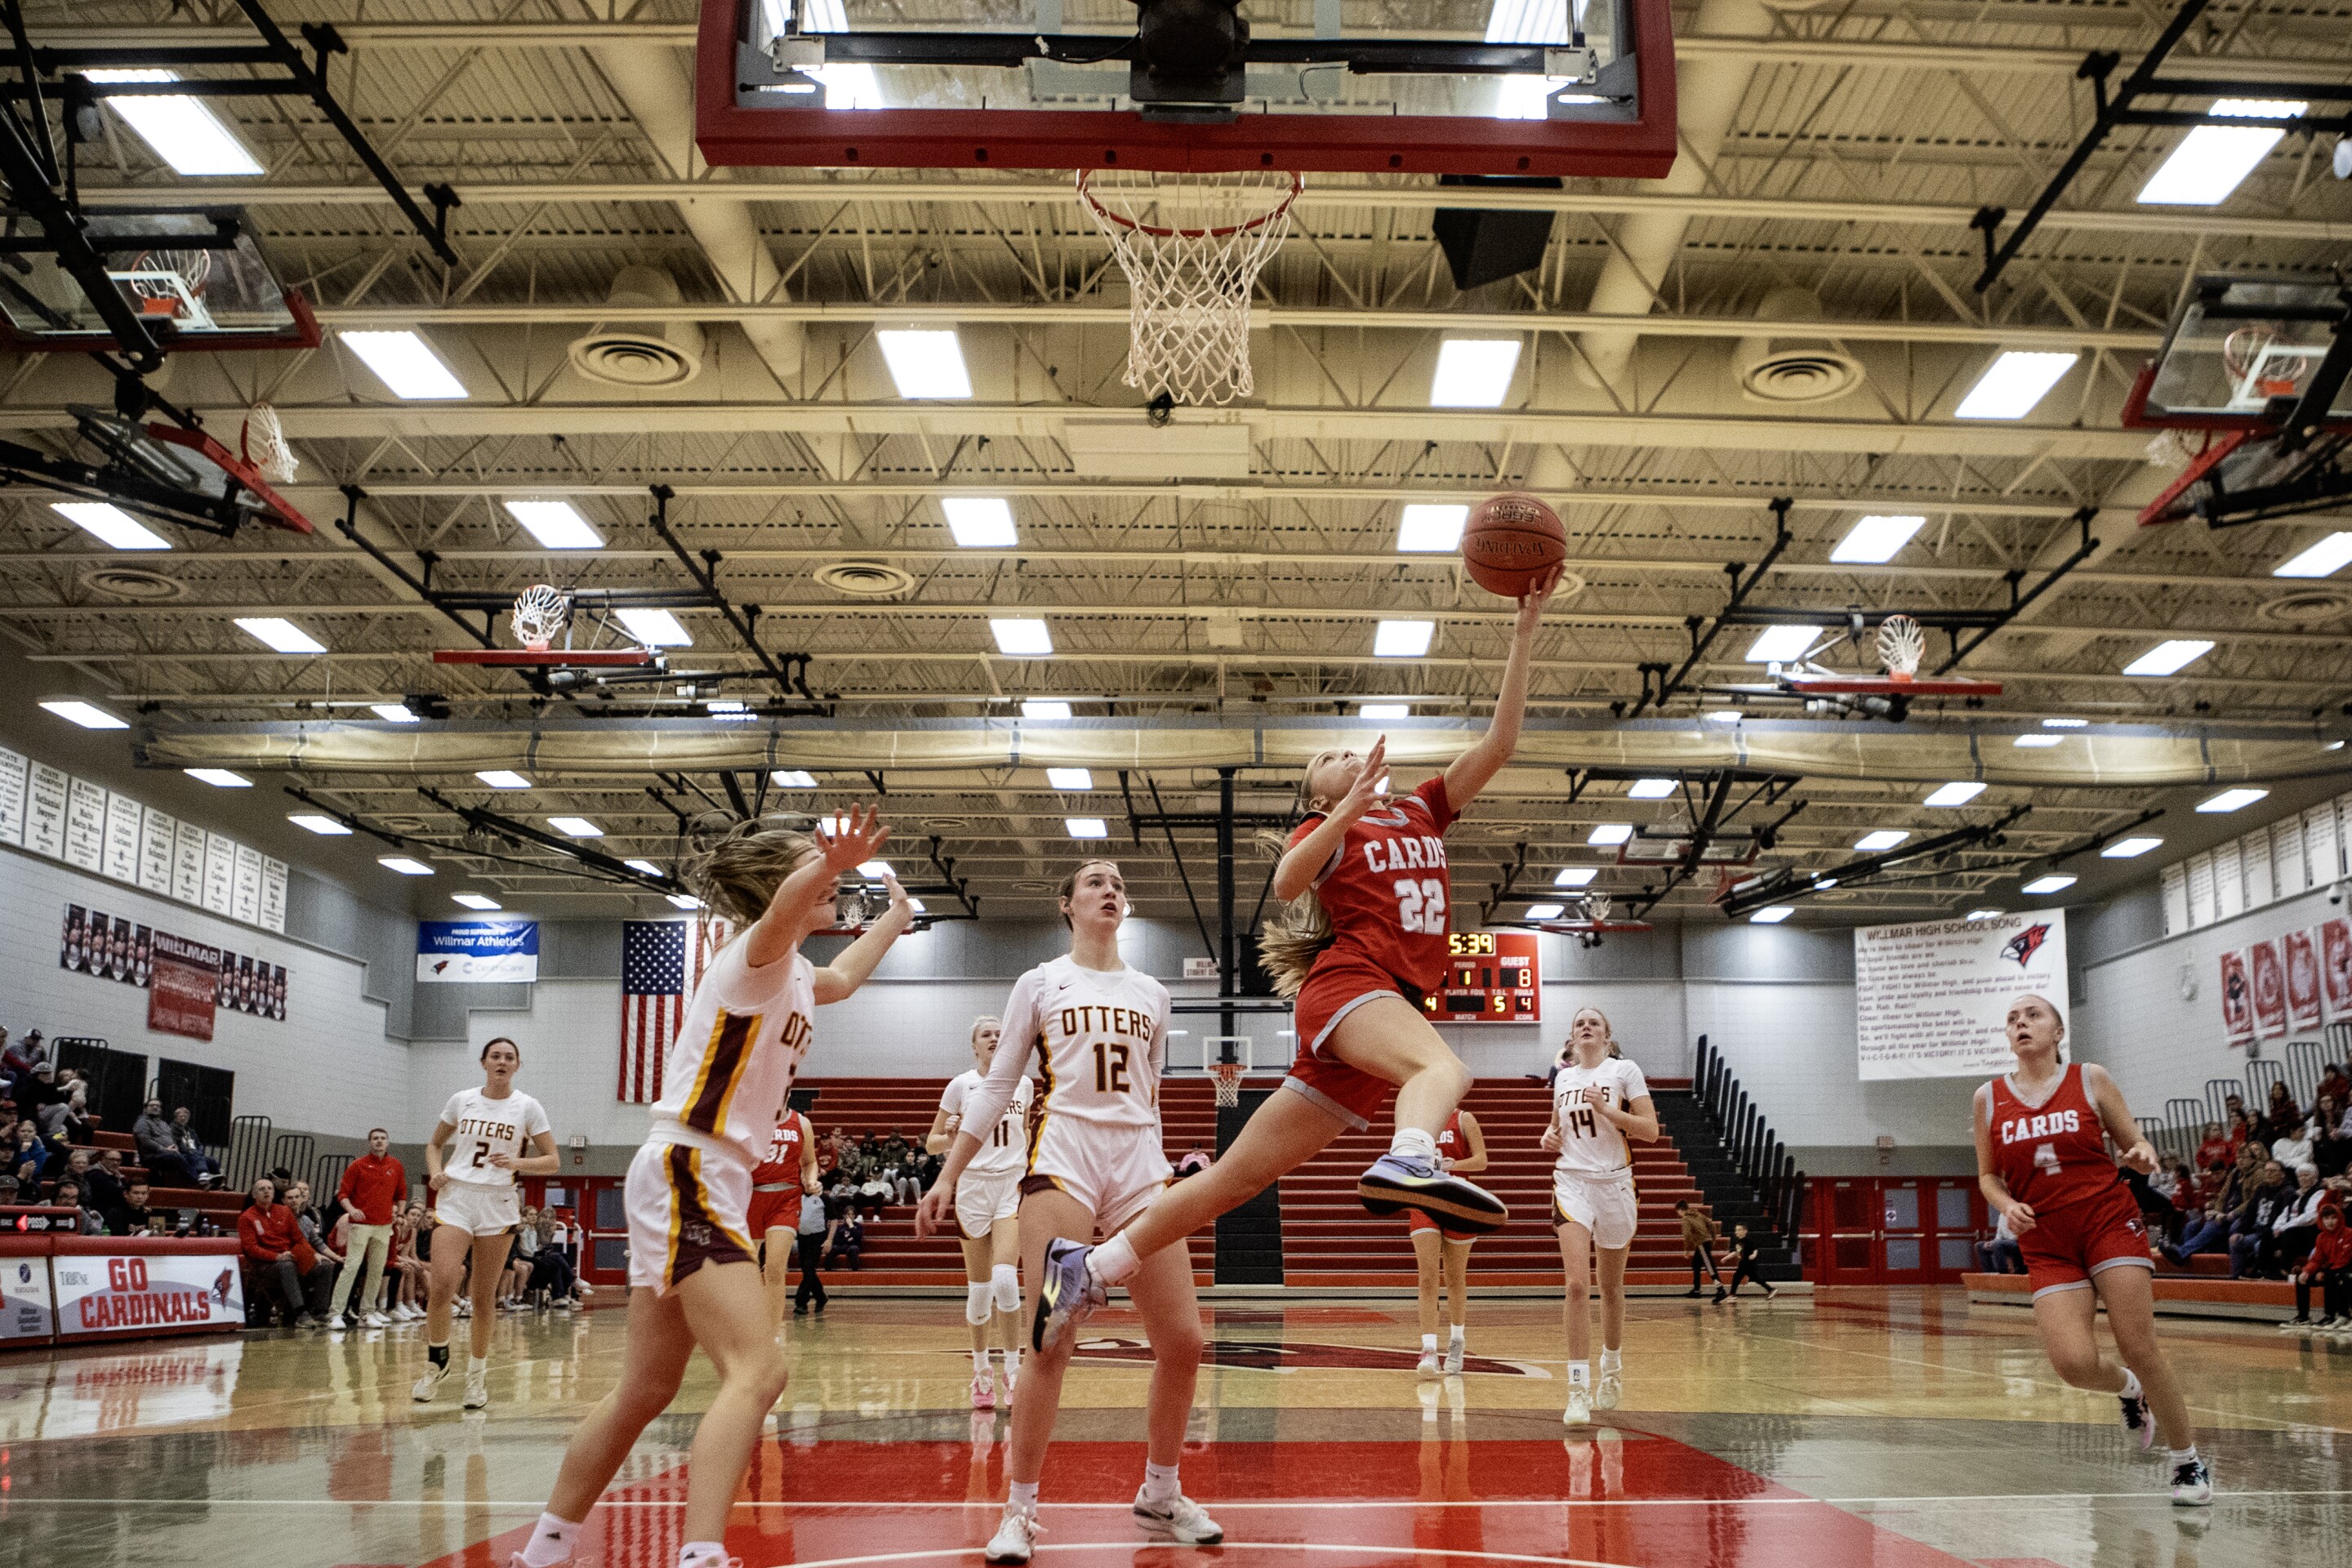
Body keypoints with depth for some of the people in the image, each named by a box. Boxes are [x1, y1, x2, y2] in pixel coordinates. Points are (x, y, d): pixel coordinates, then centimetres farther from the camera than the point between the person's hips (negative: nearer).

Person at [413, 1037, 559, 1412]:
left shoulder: (527, 1107, 1)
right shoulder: (461, 1100, 6)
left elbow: (553, 1162, 0)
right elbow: (435, 1144, 20)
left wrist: (518, 1163, -18)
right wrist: (436, 1171, 0)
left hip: (498, 1204, 0)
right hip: (456, 1198, 0)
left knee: (485, 1296, 4)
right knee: (443, 1283, -18)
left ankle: (477, 1374, 19)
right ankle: (436, 1361, 4)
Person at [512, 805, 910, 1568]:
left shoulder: (792, 976, 16)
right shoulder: (754, 956, -11)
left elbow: (840, 978, 42)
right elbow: (781, 910, -38)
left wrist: (894, 918, 50)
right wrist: (824, 865, -59)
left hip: (707, 1185, 10)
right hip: (685, 1176, -10)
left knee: (647, 1390, 15)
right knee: (756, 1371, -22)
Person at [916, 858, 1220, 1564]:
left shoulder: (1151, 993, 17)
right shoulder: (1040, 983, 9)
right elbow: (995, 1089, 8)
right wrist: (947, 1177, 3)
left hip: (1140, 1166, 4)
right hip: (1063, 1162, -3)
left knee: (1183, 1341, -1)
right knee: (1051, 1347, -11)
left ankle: (1160, 1495, 18)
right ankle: (1018, 1511, 1)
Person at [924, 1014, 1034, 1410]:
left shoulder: (1024, 1084, 7)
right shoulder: (961, 1085, 0)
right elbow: (932, 1142, 3)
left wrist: (1031, 1164, 10)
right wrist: (949, 1137, -18)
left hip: (1014, 1186, 1)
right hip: (973, 1187, -1)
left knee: (1005, 1278, -17)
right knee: (979, 1287, 2)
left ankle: (1013, 1371, -7)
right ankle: (981, 1370, 19)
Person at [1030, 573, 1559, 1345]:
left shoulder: (1420, 811, 24)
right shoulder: (1324, 829, 9)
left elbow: (1498, 743, 15)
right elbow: (1286, 882, -13)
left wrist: (1525, 632, 10)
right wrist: (1348, 810, -23)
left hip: (1391, 1005, 5)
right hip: (1347, 982, -5)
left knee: (1240, 1175, 4)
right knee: (1443, 1065, -37)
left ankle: (1086, 1268, 10)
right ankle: (1407, 1161, -69)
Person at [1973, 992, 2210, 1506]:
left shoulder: (2090, 1079, 3)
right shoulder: (1989, 1098, 7)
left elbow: (2136, 1145, 9)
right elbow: (1988, 1176, 16)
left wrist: (2143, 1157, -15)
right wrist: (2007, 1206, -5)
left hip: (2109, 1222, -1)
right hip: (2046, 1245, 2)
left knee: (2140, 1349, -10)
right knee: (2073, 1363, -15)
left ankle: (2188, 1461, 10)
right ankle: (2127, 1389, 21)